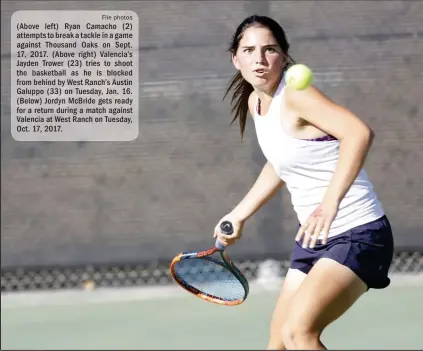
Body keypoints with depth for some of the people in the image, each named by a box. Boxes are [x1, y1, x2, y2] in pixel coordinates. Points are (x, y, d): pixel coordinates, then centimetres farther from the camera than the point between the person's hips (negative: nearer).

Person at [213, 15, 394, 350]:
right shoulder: (255, 101, 8)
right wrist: (239, 214, 26)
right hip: (314, 236, 9)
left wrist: (330, 203, -40)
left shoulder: (295, 94, -18)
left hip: (356, 234, -9)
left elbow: (359, 133, -34)